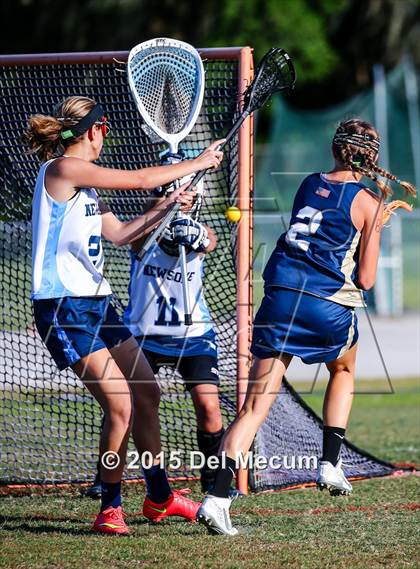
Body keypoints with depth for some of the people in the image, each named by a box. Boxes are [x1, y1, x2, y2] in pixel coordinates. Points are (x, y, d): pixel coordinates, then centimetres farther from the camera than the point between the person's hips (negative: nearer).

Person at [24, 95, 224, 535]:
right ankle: (109, 509, -2)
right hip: (64, 307, -10)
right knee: (120, 404, -14)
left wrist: (167, 208, 19)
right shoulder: (62, 169, -13)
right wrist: (198, 163, 2)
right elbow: (140, 180, -11)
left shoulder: (83, 182, 16)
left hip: (96, 302, 10)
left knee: (146, 393, 14)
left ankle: (159, 495, 28)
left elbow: (118, 233, 26)